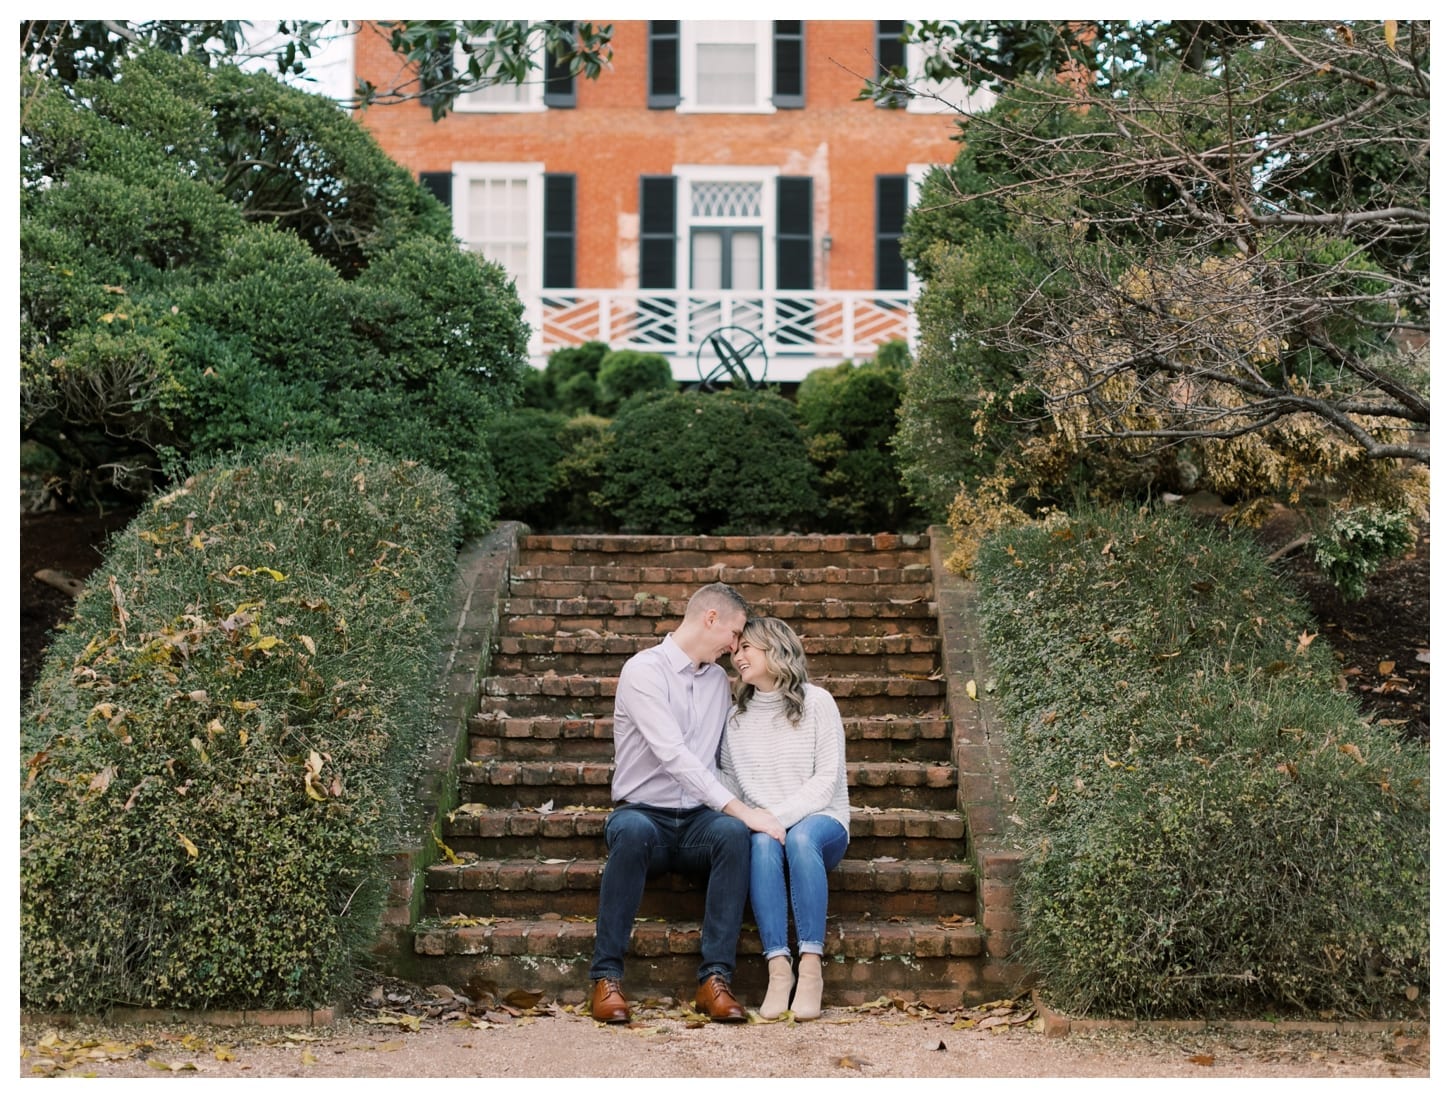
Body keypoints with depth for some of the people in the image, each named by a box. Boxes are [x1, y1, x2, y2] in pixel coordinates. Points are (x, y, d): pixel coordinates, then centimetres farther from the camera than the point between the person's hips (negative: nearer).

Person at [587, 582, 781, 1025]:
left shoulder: (718, 680, 16)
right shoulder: (644, 670, -7)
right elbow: (672, 754, -19)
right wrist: (739, 808, -26)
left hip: (697, 821, 4)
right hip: (643, 812, -4)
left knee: (733, 833, -31)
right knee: (633, 832, -39)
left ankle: (715, 978, -32)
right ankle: (607, 976, -30)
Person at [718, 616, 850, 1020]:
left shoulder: (816, 702, 0)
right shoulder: (737, 717, 13)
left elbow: (826, 779, -8)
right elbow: (730, 783, 9)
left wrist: (779, 816, -20)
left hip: (821, 820, -2)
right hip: (762, 825, 2)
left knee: (800, 837, -37)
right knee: (762, 844, -33)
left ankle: (811, 968, -39)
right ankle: (778, 968, -40)